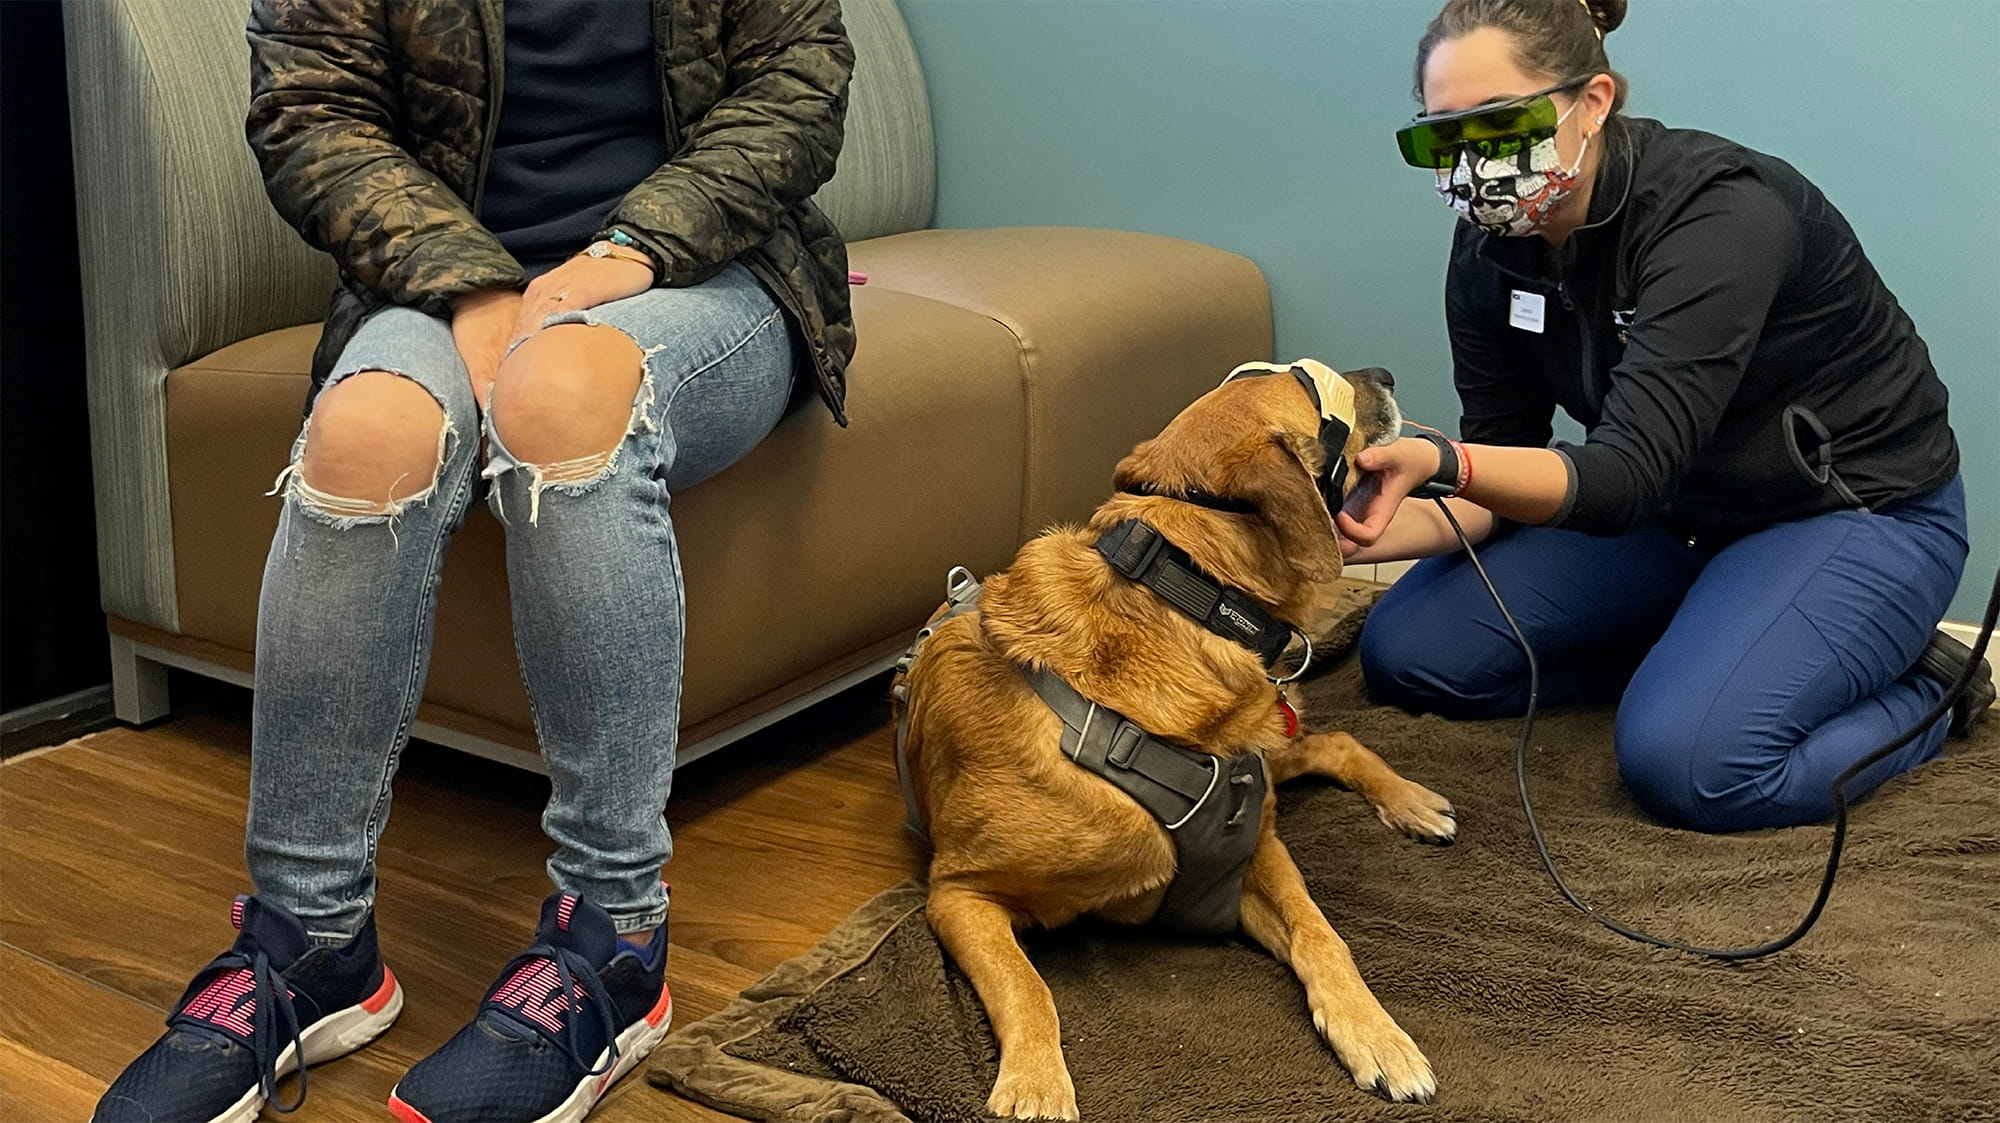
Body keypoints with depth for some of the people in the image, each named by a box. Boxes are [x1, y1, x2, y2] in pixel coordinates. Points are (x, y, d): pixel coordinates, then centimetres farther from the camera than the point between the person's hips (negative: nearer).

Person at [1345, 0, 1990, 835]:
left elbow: (1629, 475, -37)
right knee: (1407, 651, -5)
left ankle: (1922, 684, 0)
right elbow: (1499, 481, -6)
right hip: (1674, 513, 7)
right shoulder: (1490, 250, -8)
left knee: (1686, 760, -30)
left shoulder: (1718, 213, -29)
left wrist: (1439, 460, -54)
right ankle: (1706, 647, 8)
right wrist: (1372, 532, -26)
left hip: (1859, 509, -7)